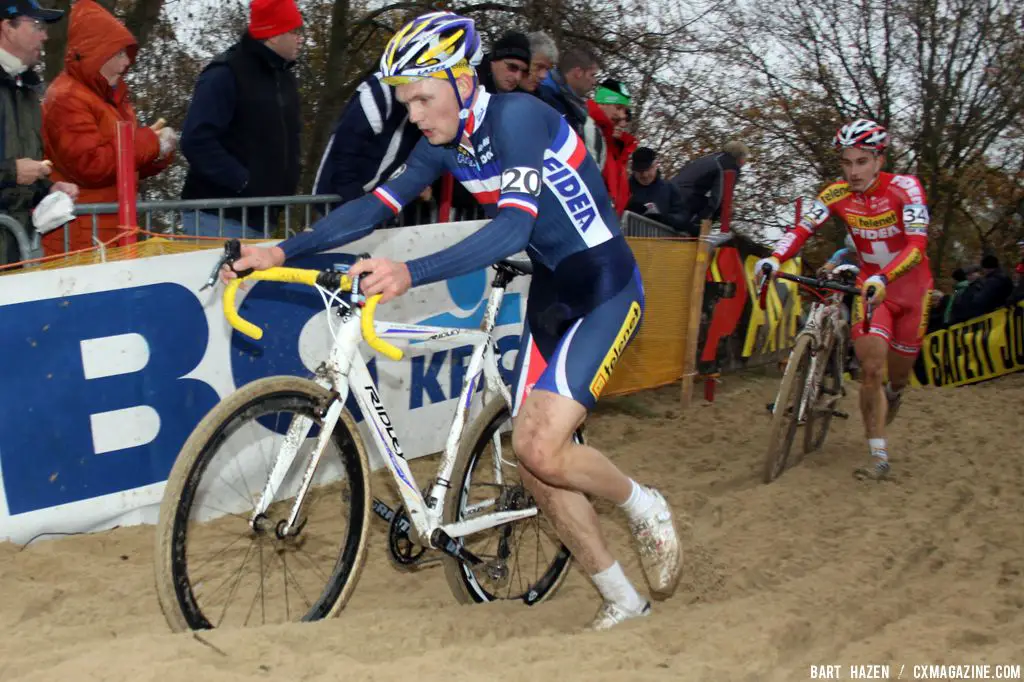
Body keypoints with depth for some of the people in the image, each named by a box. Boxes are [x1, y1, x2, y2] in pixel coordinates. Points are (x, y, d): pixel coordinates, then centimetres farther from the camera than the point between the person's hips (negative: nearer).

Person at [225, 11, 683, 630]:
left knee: (543, 450, -19)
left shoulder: (517, 116, -21)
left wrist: (410, 275, -45)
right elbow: (377, 205, -1)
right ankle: (623, 600, 20)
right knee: (531, 456, 4)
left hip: (606, 290, -8)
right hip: (551, 292, 8)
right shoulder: (446, 144, 2)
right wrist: (281, 251, -10)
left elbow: (514, 227, -34)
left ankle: (646, 508, 13)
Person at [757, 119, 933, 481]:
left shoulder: (904, 188, -22)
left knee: (898, 374, 12)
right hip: (869, 285, 1)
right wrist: (774, 259, -40)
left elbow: (917, 244, -34)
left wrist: (883, 279, -51)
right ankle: (879, 456, -4)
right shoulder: (838, 194, -12)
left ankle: (893, 396, 50)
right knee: (870, 370, -13)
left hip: (909, 286, -1)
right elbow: (802, 228, -19)